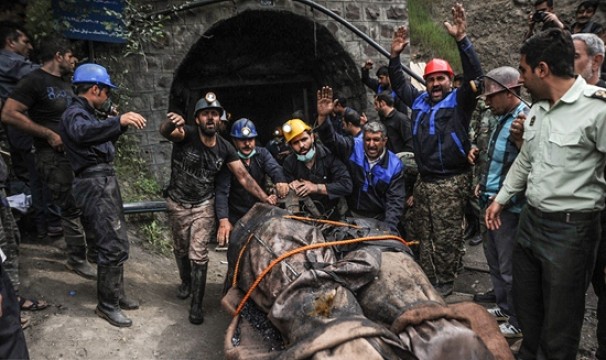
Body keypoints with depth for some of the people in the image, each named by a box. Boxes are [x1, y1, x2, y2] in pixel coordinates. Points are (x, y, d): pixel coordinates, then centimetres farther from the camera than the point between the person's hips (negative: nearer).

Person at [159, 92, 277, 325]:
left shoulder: (225, 148, -10)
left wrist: (264, 197, -25)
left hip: (204, 205, 0)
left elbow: (243, 176, -12)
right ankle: (186, 282, 47)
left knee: (199, 255, -3)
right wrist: (170, 123, -67)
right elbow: (165, 132, -41)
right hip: (178, 203, 0)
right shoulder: (186, 135, -19)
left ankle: (197, 304, 10)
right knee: (181, 250, 19)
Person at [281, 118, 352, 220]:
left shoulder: (329, 154, -12)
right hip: (307, 217, -1)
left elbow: (347, 186, -19)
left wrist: (315, 188, -19)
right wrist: (293, 188, -18)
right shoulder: (289, 163, -1)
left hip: (334, 214, 2)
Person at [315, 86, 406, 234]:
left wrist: (389, 228, -23)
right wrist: (322, 117, -35)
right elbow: (331, 139, -15)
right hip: (351, 215, 1)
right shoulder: (353, 148, -6)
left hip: (379, 219, 0)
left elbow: (395, 200, -10)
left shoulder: (394, 165, -7)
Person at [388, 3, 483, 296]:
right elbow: (399, 83, 21)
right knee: (425, 236, 14)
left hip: (451, 183, -6)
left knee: (447, 237, 2)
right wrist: (395, 56, 8)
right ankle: (427, 280, 26)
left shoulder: (459, 101, -3)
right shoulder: (419, 101, 12)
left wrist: (462, 39, -26)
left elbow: (474, 75, -18)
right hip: (424, 181, 6)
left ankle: (445, 282, 17)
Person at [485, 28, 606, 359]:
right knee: (525, 305, 23)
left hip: (571, 229, -8)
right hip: (530, 219, 8)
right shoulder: (537, 108, 8)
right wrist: (501, 199, 21)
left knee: (559, 323, 8)